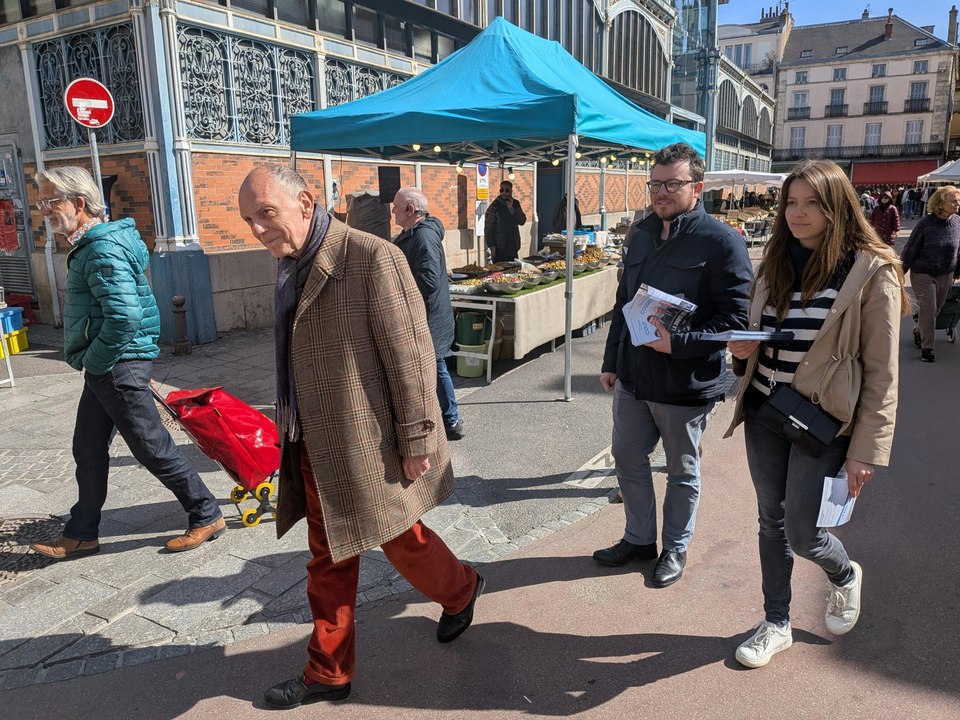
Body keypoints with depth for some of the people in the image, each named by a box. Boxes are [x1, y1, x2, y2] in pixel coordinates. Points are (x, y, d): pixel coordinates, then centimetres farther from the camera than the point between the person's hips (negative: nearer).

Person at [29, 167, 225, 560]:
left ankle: (206, 516, 14)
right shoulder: (91, 244, 14)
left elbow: (124, 317, -29)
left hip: (118, 366, -10)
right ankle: (81, 534, 30)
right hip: (105, 367, 10)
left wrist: (93, 361, -16)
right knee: (88, 450, 17)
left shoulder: (104, 249, -20)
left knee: (153, 448, 0)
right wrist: (91, 362, 17)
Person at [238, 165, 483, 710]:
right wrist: (293, 431, 16)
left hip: (370, 444, -7)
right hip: (314, 447, 7)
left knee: (401, 539, 12)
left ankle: (460, 591, 43)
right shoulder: (292, 267, 8)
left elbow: (412, 354, -17)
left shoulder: (373, 257, -17)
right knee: (328, 562, 16)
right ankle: (329, 673, 33)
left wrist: (416, 440, -16)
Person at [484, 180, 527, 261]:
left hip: (513, 247, 5)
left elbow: (522, 221, -1)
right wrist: (491, 246, -16)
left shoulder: (515, 204, 9)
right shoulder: (494, 206, -7)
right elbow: (488, 229, -9)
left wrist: (511, 209, -14)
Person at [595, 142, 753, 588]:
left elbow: (735, 320, -17)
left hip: (686, 384, -6)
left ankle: (676, 548, 33)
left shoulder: (721, 242, -14)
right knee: (627, 457, 16)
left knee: (682, 471, 13)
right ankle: (639, 538, 36)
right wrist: (611, 361, 14)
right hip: (632, 378, 6)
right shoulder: (642, 235, 8)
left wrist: (676, 343, -27)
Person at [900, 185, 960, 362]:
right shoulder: (926, 223, -17)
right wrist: (901, 272, -7)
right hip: (923, 274, -5)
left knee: (936, 308, 15)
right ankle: (927, 347, 6)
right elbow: (911, 248, -10)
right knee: (928, 310, -4)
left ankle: (919, 332, 40)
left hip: (946, 275, 5)